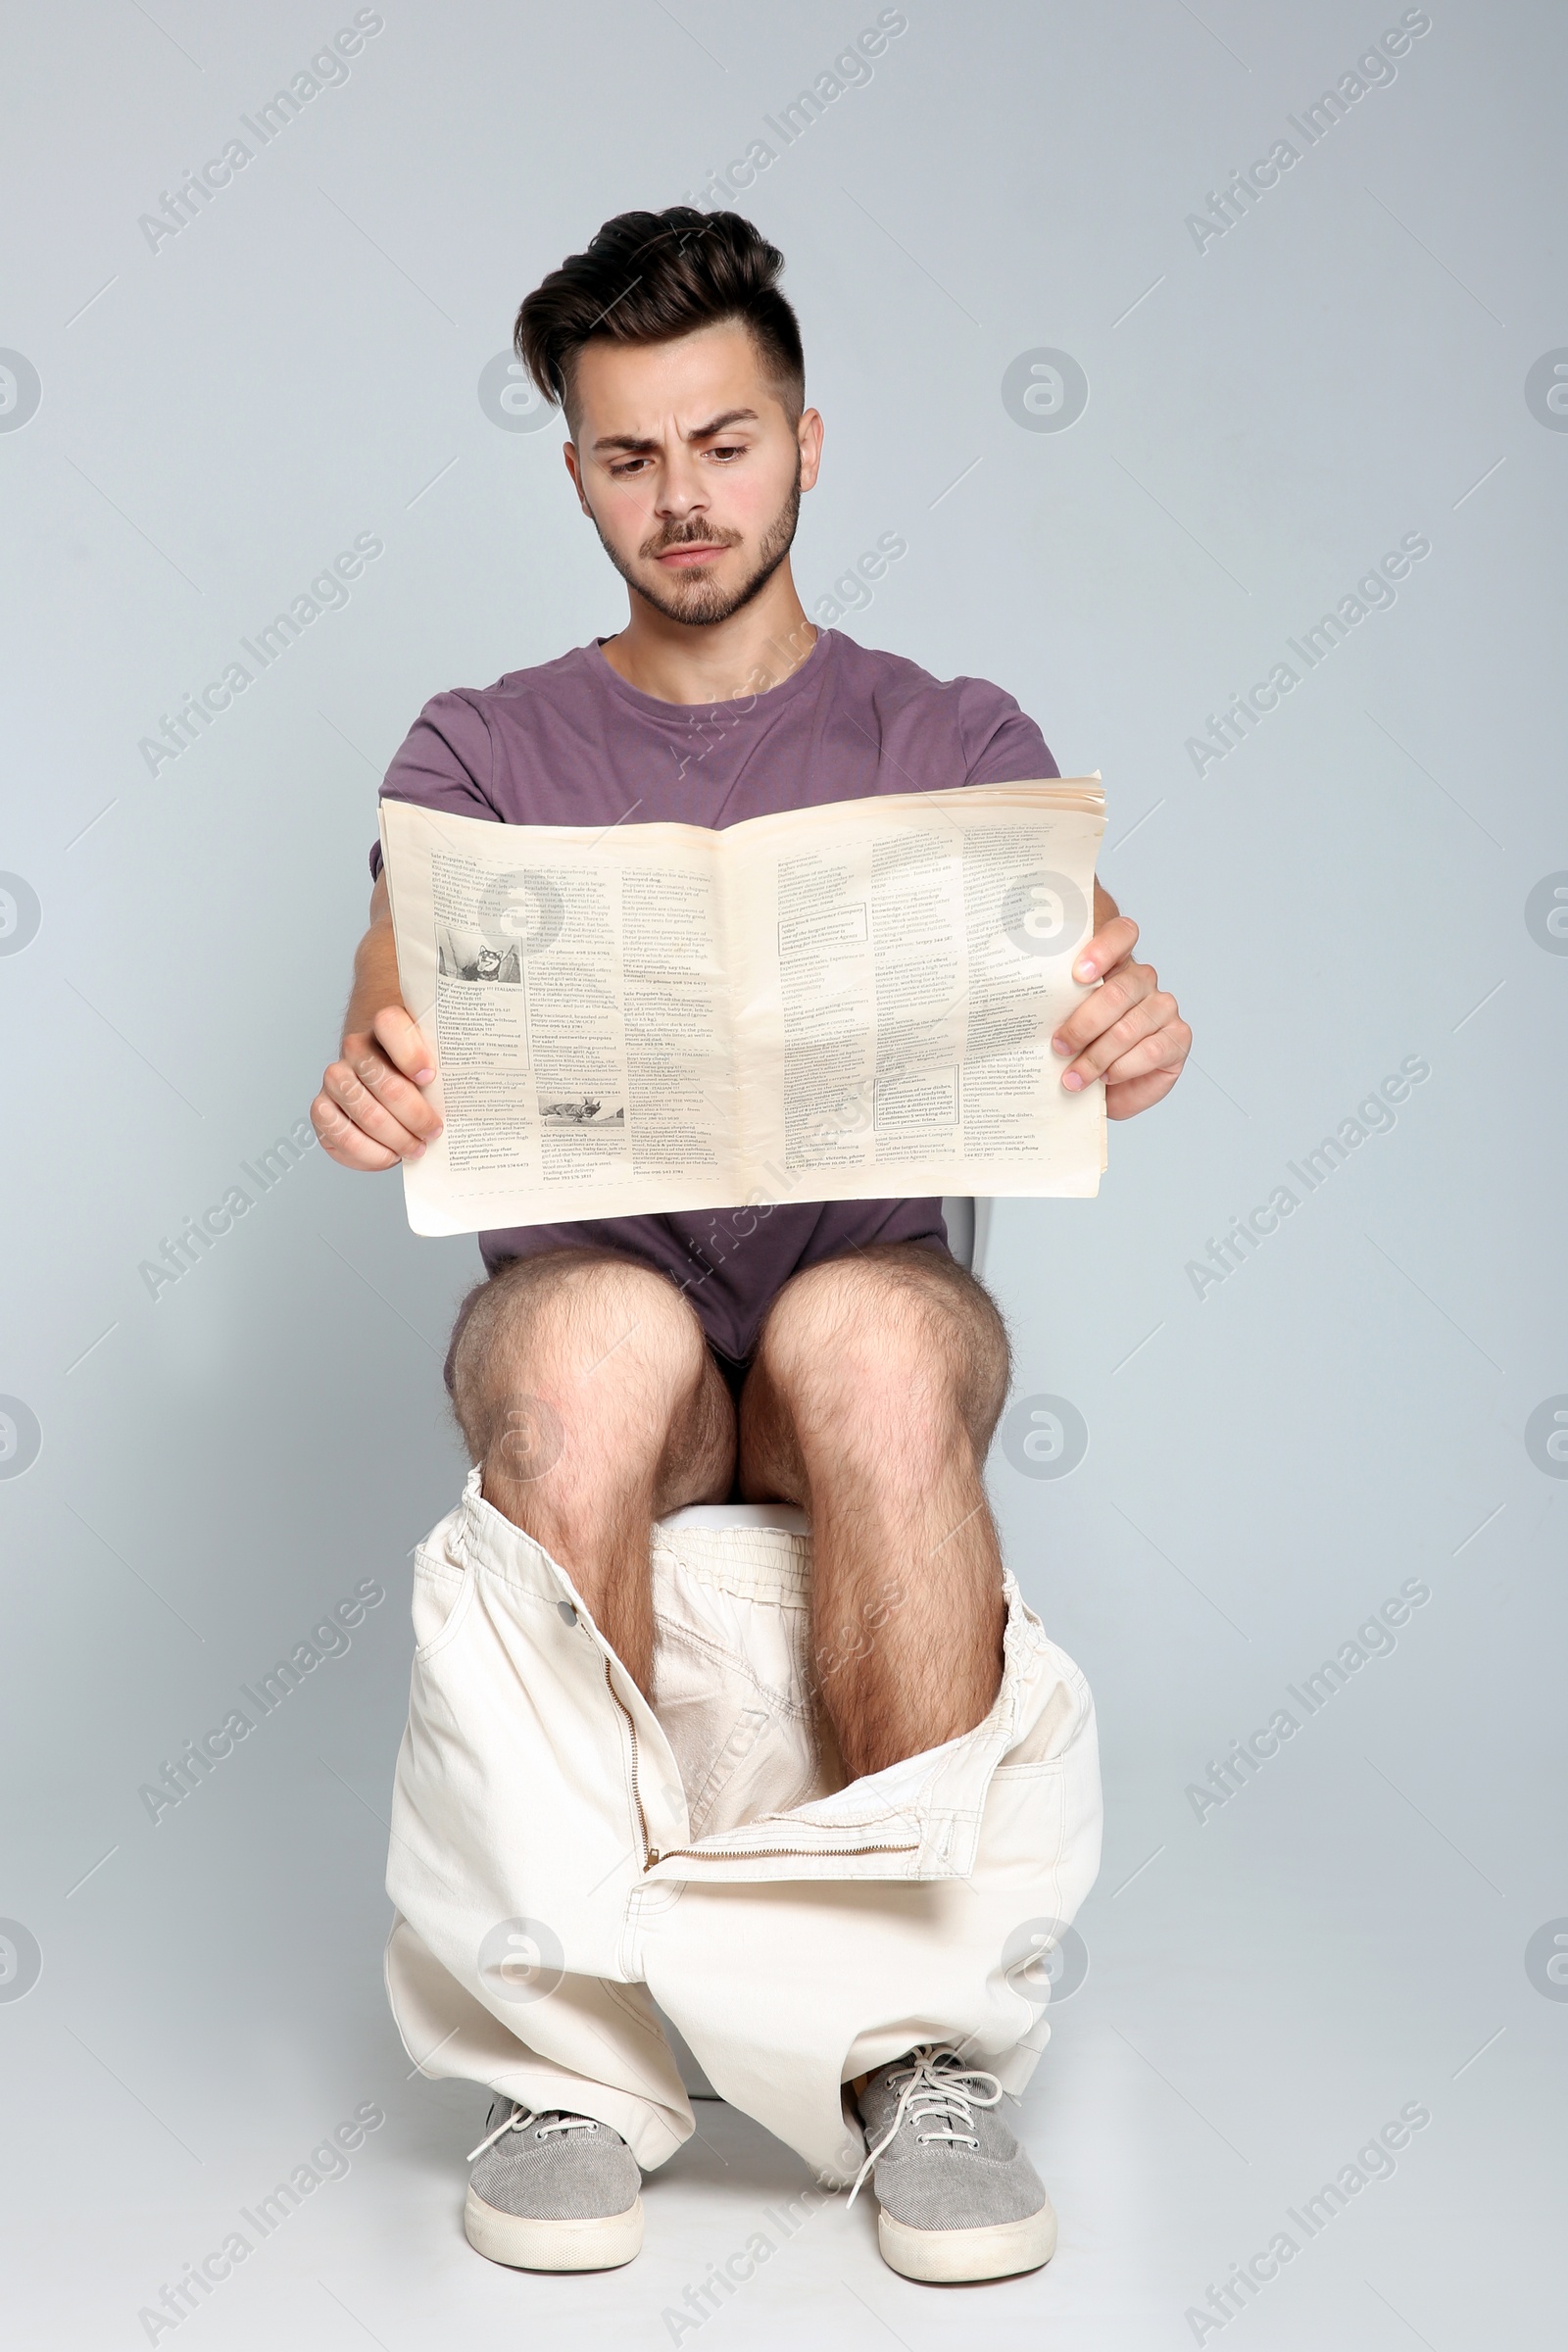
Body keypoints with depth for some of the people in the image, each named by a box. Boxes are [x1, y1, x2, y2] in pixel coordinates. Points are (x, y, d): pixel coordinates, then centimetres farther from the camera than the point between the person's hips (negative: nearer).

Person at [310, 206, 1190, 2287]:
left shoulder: (955, 741, 14)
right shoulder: (482, 751, 14)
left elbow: (1083, 986, -5)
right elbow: (404, 1025, -4)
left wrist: (1127, 1029, -31)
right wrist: (378, 1085, -31)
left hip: (874, 1277, 0)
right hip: (580, 1278, 0)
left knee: (871, 1342, -37)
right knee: (594, 1349, -37)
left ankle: (931, 2039, -27)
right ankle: (581, 2043, -25)